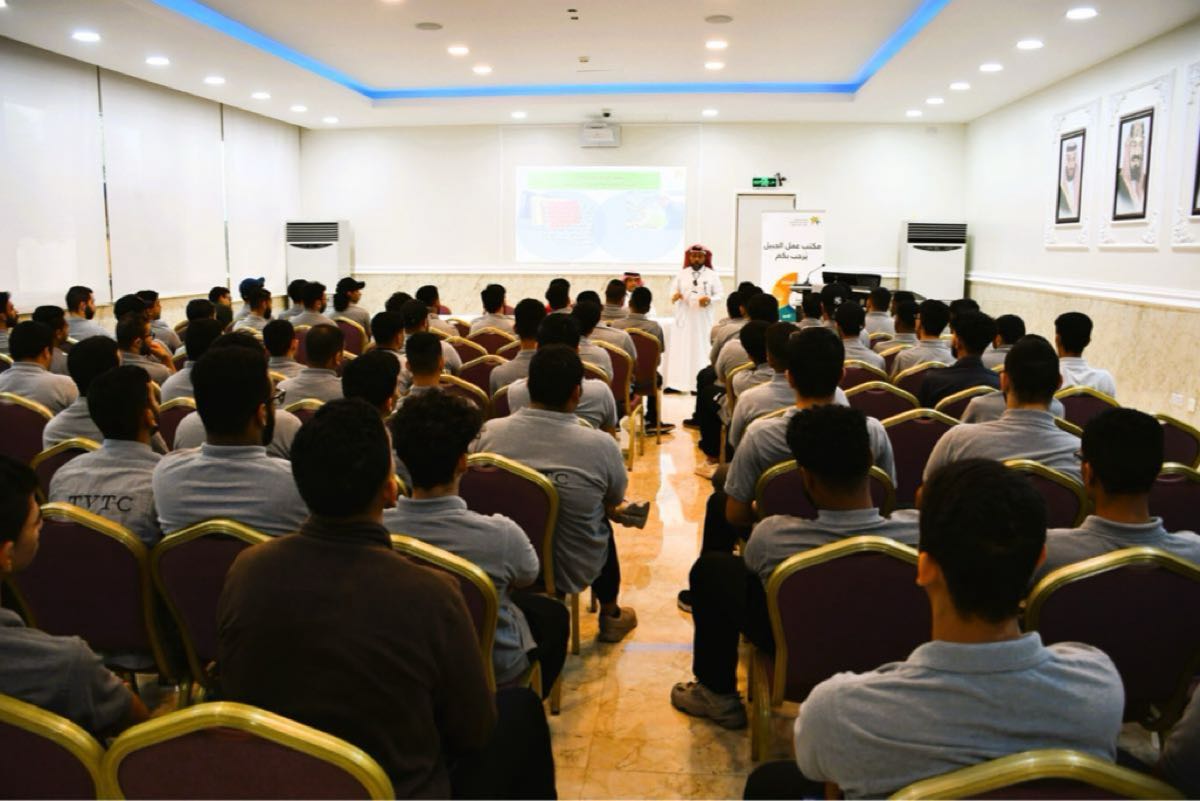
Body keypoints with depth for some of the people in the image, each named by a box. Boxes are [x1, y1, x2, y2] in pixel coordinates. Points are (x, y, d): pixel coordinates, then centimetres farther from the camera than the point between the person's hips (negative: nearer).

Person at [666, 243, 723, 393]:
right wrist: (674, 296, -19)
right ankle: (676, 383, 0)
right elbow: (673, 291, 4)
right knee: (680, 349, -1)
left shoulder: (712, 275, 3)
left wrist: (710, 299, -19)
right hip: (684, 317, 1)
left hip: (703, 318, -1)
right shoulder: (681, 274, 7)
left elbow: (719, 295, 1)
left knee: (701, 349, -2)